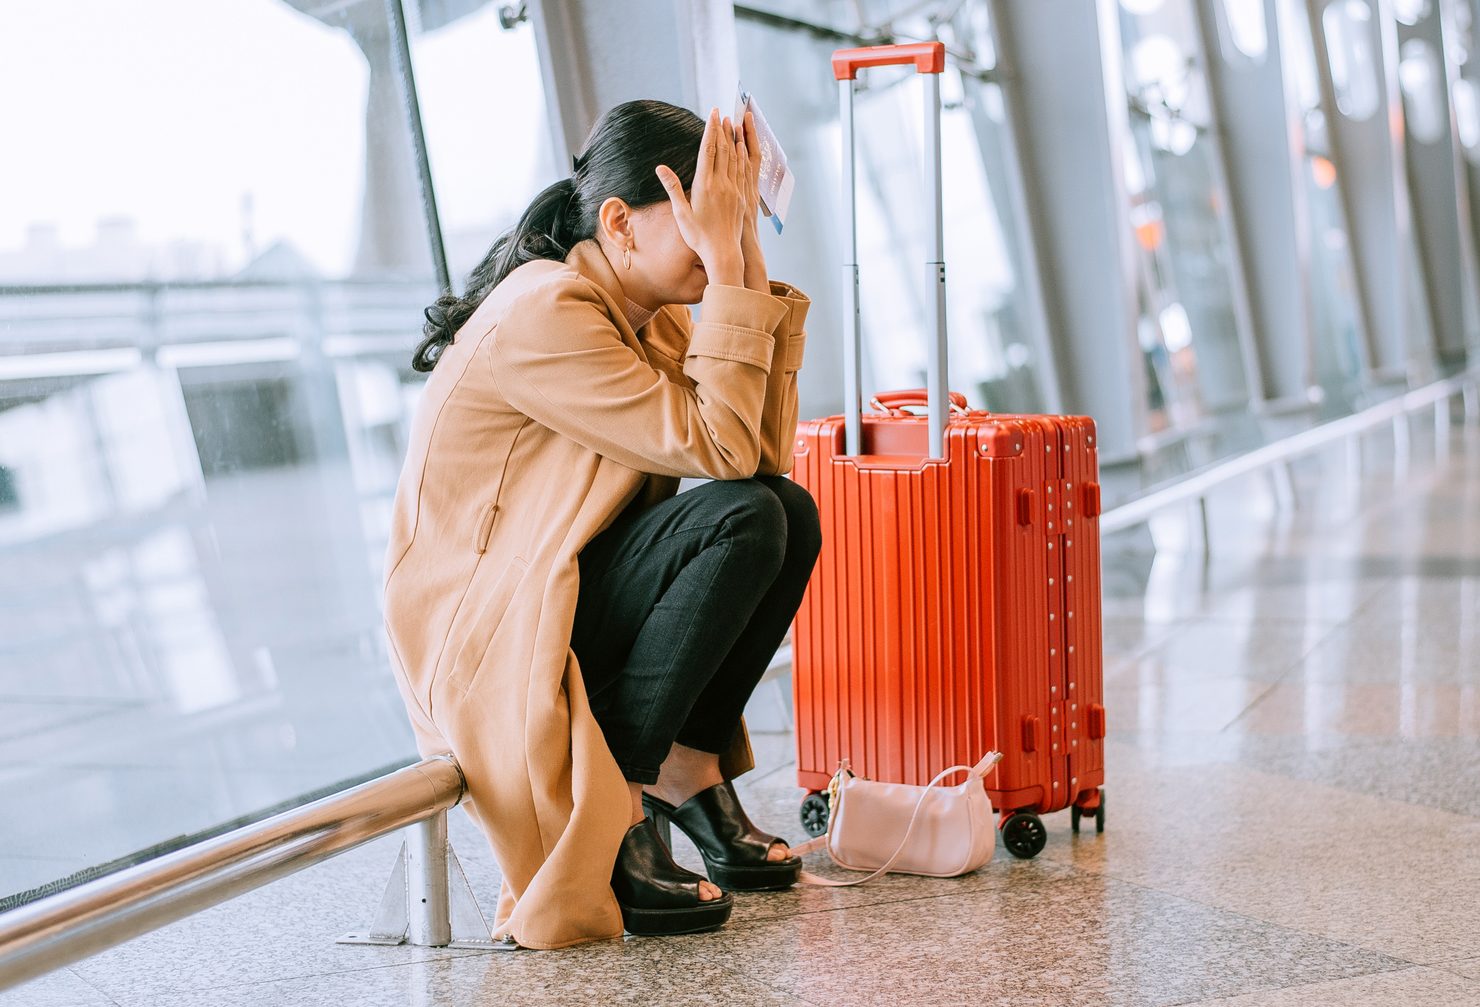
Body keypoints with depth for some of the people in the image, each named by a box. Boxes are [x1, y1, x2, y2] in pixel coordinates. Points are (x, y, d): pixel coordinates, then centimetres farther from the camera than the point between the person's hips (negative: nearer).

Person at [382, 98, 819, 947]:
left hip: (567, 596, 9)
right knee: (741, 518, -24)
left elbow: (765, 449, -4)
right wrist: (726, 265, -22)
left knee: (791, 512, -6)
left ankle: (690, 771, 2)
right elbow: (717, 446, -26)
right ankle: (619, 809, -16)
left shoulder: (655, 314, 7)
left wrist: (750, 255, -5)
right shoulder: (544, 313, -20)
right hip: (479, 644, -9)